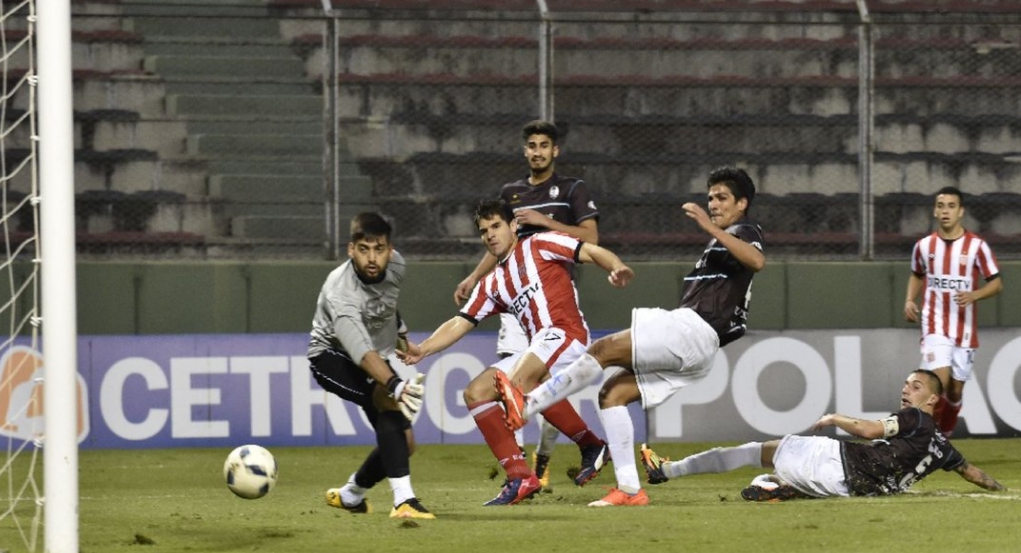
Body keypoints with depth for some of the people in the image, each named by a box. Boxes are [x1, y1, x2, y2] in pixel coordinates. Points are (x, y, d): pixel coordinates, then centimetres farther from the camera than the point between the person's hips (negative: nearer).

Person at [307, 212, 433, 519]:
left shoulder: (395, 264, -16)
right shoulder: (340, 294, -36)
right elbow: (362, 353, -51)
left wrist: (398, 329, 24)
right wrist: (395, 386, -65)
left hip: (377, 359, 7)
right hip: (332, 356, -7)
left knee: (404, 442, 2)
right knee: (387, 398, -34)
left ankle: (349, 495, 28)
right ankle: (404, 500, -40)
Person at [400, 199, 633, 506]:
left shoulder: (539, 245, 7)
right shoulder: (491, 285, 24)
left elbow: (593, 252, -1)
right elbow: (459, 324, 18)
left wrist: (617, 268, -24)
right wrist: (423, 349, 1)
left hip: (565, 332, -8)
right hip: (536, 350, 8)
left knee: (520, 379, -33)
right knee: (476, 393, -1)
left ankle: (590, 444, -20)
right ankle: (520, 478, -11)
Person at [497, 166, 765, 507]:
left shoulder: (743, 232, 2)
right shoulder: (718, 245, 32)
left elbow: (757, 261, -23)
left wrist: (711, 228, -28)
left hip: (693, 329, -10)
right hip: (692, 349, 10)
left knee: (605, 349, -20)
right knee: (612, 393, 2)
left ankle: (526, 406, -25)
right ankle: (629, 490, -5)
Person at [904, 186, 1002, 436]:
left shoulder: (977, 246, -5)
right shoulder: (924, 246, 3)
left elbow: (996, 283, -1)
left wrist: (974, 295, -20)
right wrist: (909, 300, 4)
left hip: (965, 329, 0)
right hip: (935, 327, 0)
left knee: (955, 389, 7)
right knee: (940, 379, -20)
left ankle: (944, 436, 28)